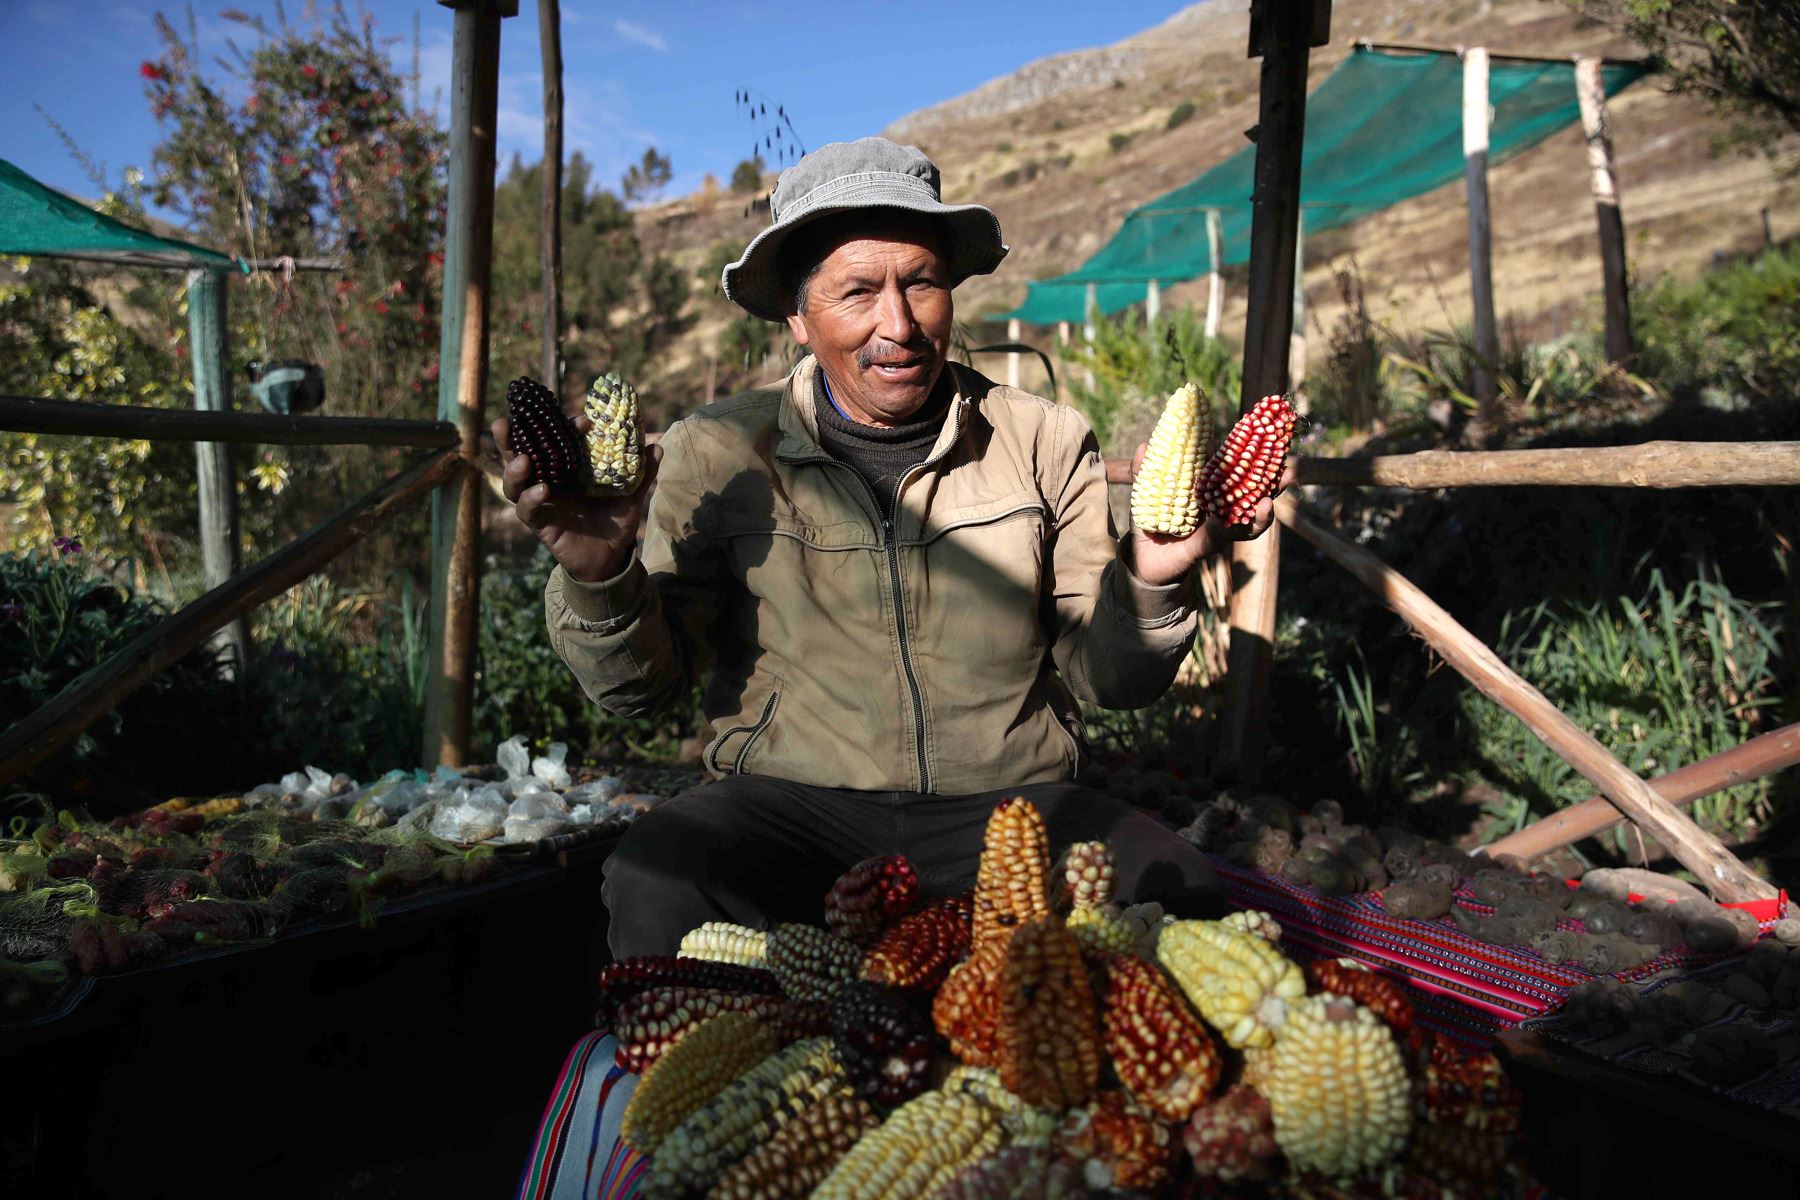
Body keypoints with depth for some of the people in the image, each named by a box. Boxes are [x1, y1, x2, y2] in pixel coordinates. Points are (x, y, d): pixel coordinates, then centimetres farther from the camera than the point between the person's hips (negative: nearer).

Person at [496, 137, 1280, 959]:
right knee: (656, 886, -31)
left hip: (1007, 803, 1)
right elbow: (645, 685, 2)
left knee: (1176, 895, -26)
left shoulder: (1046, 444, 5)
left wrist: (1148, 583, -15)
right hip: (791, 797, -1)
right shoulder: (715, 453, 2)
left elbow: (1109, 681, 6)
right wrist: (601, 579, -18)